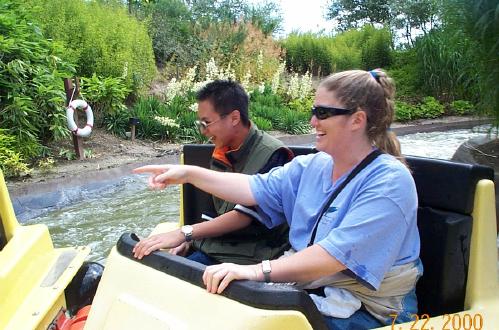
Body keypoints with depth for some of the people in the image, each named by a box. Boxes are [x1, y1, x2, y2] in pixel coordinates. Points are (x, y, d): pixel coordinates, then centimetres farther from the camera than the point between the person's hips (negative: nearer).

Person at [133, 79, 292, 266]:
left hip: (247, 256, -7)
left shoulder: (272, 155, -16)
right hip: (212, 246, 7)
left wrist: (185, 233, -24)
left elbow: (244, 216, -21)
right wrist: (188, 241, 3)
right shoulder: (222, 153, 9)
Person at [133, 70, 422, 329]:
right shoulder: (311, 166, 7)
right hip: (306, 286, 6)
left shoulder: (390, 181, -18)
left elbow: (339, 253, -28)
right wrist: (190, 174, -3)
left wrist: (259, 270, -36)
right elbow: (257, 189, 3)